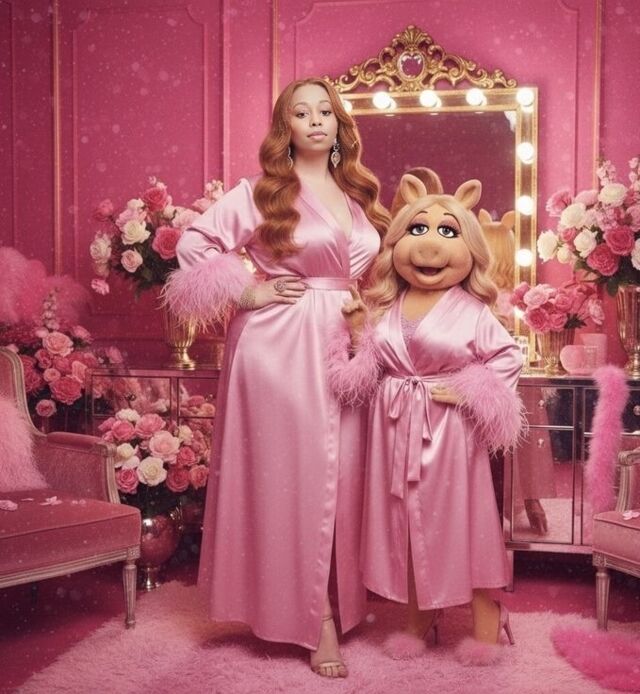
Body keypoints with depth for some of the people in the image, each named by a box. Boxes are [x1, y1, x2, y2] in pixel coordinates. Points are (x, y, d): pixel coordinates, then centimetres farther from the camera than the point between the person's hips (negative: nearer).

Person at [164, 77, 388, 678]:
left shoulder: (359, 194, 14)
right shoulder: (262, 191, -1)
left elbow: (378, 269, 24)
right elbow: (194, 244, -5)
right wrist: (247, 292, -8)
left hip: (346, 346, 5)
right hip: (282, 346, -5)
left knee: (342, 472, 8)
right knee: (295, 472, 0)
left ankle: (341, 600, 23)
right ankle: (316, 617, 10)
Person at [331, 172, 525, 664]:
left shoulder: (472, 311, -7)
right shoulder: (384, 309, 2)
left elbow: (509, 357, -6)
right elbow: (365, 373, 3)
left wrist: (468, 389, -15)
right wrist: (357, 330, -7)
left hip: (450, 433, -3)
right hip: (397, 430, 4)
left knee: (460, 516, 6)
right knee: (406, 519, 12)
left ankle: (486, 618, 24)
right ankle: (420, 616, 30)